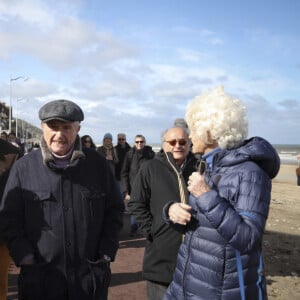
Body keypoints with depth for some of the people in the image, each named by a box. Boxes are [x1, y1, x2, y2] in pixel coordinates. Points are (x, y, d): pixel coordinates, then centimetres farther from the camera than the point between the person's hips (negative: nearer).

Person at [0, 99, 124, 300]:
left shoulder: (98, 164, -1)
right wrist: (23, 256, -7)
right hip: (39, 278, 0)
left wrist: (106, 252, 0)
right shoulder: (23, 168, -3)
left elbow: (115, 210, 6)